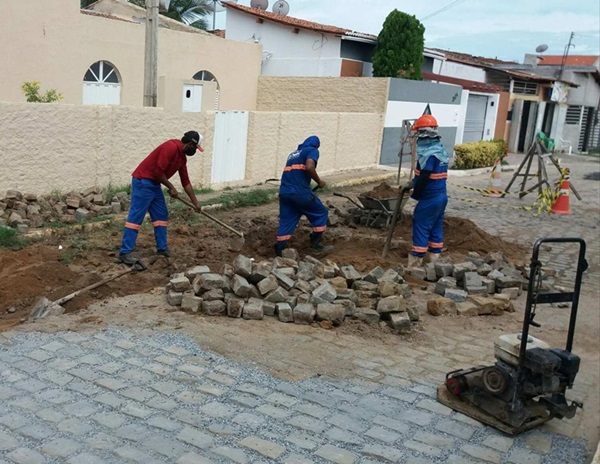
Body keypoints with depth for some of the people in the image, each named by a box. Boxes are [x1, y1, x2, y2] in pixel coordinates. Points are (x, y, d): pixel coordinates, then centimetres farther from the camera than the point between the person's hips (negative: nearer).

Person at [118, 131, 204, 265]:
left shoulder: (182, 157, 11)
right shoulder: (171, 147, -19)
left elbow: (186, 181, 18)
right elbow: (158, 171, -24)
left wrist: (195, 202, 19)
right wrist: (171, 188, -12)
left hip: (154, 184, 10)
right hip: (142, 182, -10)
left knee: (161, 215, 12)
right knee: (136, 217, -10)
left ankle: (162, 248, 19)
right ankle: (124, 253, -9)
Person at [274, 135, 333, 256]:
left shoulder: (293, 154, 28)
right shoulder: (312, 151, 5)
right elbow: (309, 167, -15)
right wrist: (319, 181, -1)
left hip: (284, 192, 7)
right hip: (300, 191, -7)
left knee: (286, 222, 12)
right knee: (320, 213, 12)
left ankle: (279, 252, 8)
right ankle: (316, 244, 15)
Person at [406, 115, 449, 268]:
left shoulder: (429, 153, -21)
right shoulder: (440, 149, 11)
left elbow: (424, 178, -22)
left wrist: (415, 194, -8)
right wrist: (415, 182, 15)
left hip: (429, 198, -9)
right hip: (441, 196, 9)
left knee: (421, 226, -3)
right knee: (435, 226, 14)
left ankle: (416, 260, 1)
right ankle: (434, 257, 22)